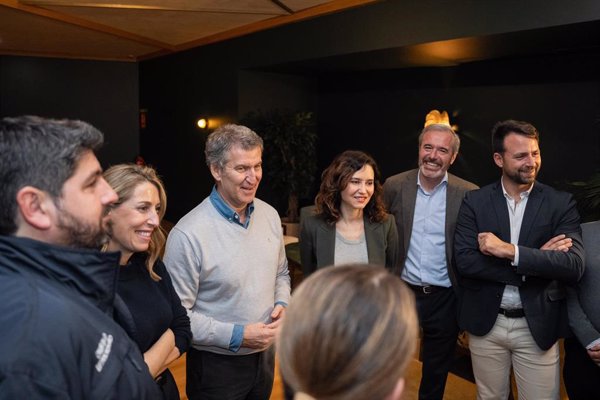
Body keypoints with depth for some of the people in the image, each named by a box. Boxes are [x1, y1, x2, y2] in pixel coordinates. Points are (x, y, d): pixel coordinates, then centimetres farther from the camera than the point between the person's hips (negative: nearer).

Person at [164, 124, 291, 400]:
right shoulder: (188, 235, -22)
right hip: (216, 365, -5)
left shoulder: (270, 215, -2)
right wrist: (237, 335, -20)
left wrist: (282, 304, -7)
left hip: (265, 354, 6)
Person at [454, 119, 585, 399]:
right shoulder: (474, 201, -4)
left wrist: (510, 250, -24)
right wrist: (537, 262, -19)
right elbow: (464, 261, -15)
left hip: (538, 326, 0)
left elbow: (574, 266, -16)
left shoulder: (561, 203, -4)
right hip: (485, 323, 1)